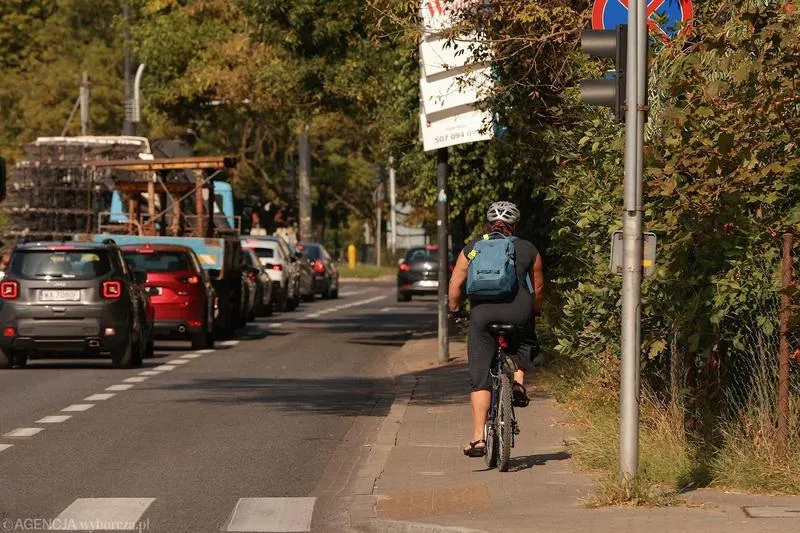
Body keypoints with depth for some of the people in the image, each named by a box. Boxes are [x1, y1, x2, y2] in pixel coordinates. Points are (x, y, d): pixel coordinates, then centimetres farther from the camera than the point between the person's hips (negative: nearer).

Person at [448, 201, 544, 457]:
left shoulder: (471, 249, 15)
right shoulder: (528, 249, 15)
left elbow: (455, 284, 9)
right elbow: (538, 288, 21)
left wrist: (455, 310, 25)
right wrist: (535, 311, 39)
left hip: (482, 312, 0)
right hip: (518, 311, 0)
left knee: (480, 377, 4)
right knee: (525, 343, 34)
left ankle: (478, 437, -2)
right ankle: (518, 380, 6)